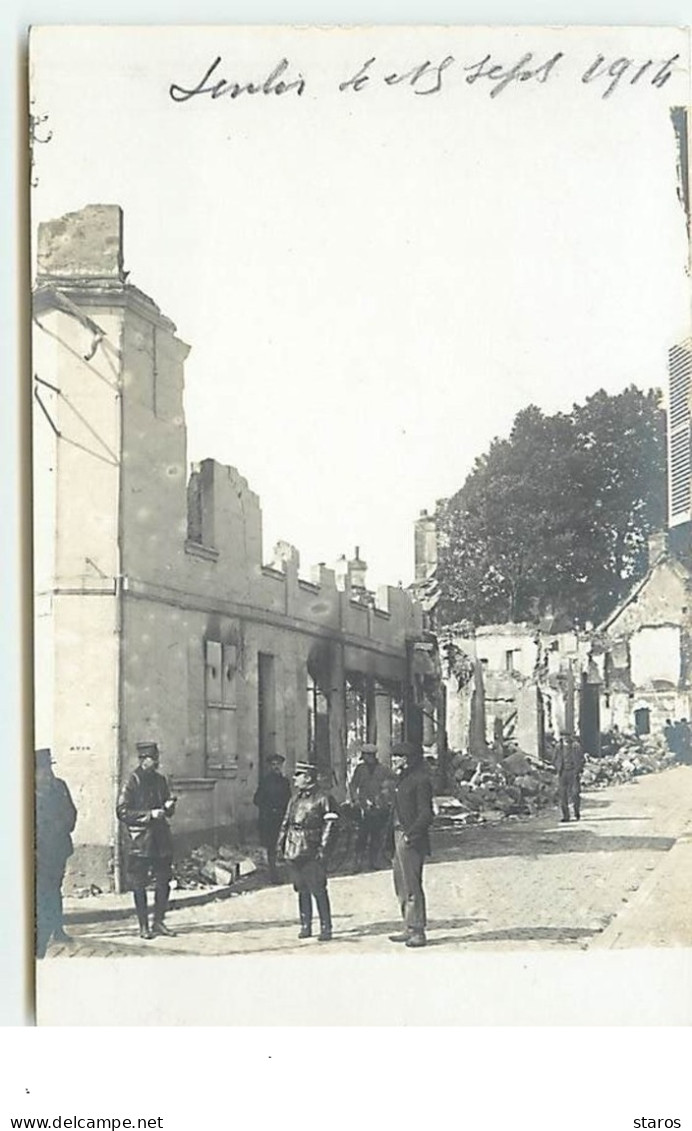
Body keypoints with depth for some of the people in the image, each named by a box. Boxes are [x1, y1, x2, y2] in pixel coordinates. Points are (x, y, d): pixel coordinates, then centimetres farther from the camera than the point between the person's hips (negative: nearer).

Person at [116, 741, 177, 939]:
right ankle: (143, 926, 9)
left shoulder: (160, 780, 11)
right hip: (140, 841, -6)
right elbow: (122, 812, -13)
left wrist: (168, 807, -4)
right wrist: (149, 815, -18)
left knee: (164, 882, 6)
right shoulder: (132, 783, -8)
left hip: (161, 839, 6)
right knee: (139, 885, 1)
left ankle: (158, 922, 18)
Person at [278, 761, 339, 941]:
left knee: (318, 890, -4)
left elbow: (329, 824, -8)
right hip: (293, 850, 6)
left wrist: (322, 847, -14)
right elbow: (286, 822, 19)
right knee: (302, 890, 11)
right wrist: (281, 842, 10)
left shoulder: (322, 798, -5)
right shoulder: (295, 798, 14)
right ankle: (305, 926, 18)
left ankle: (325, 928, 2)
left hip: (311, 851, -6)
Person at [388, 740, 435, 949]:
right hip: (399, 836, 10)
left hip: (411, 840, -10)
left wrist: (411, 834, -21)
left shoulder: (420, 780, -12)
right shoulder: (402, 779, 16)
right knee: (402, 885, 13)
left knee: (412, 885, -7)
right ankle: (409, 928, 20)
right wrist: (394, 838, 16)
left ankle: (418, 930, -3)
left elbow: (426, 814, -16)